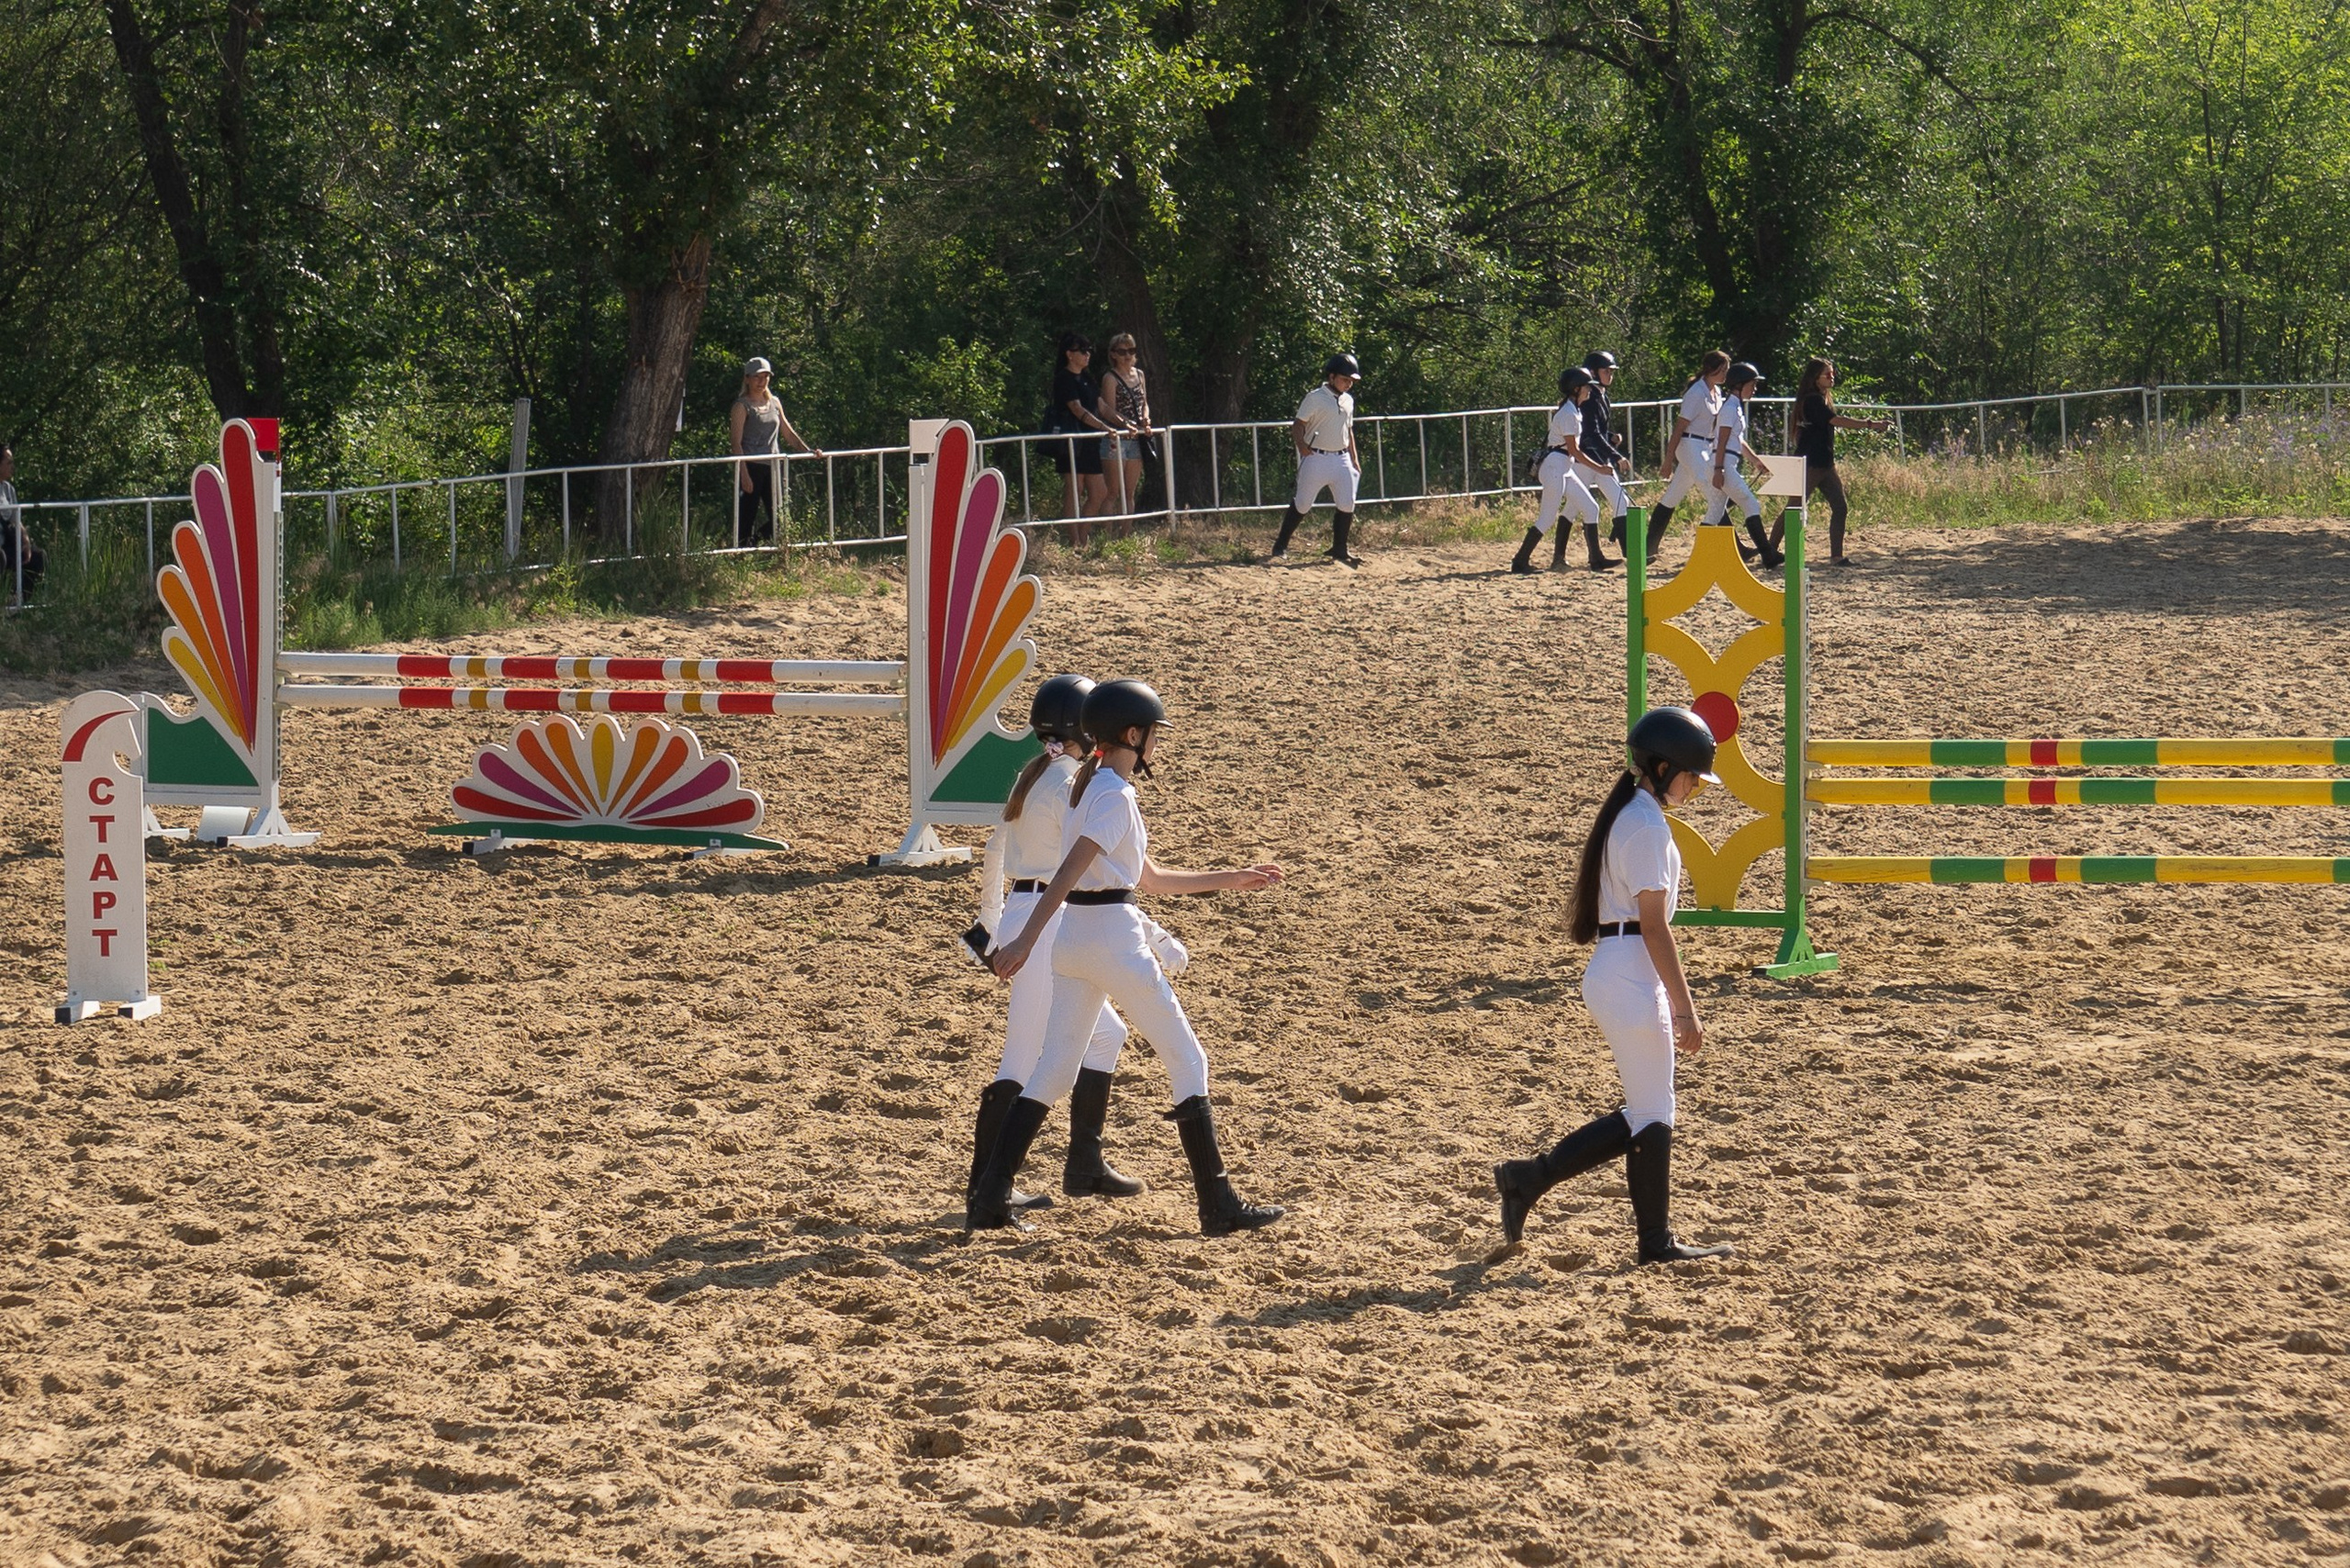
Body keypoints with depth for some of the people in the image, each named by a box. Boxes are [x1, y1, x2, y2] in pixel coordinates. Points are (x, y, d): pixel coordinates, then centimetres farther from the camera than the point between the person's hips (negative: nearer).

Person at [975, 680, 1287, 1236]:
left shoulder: (1088, 787, 16)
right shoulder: (1114, 797, -13)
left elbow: (1149, 878, 23)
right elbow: (1069, 872, -23)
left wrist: (1231, 878, 24)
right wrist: (1026, 940, -31)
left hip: (1073, 940, 9)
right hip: (1114, 938, -9)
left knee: (1054, 1071, 9)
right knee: (1187, 1061, 2)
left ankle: (989, 1199, 1)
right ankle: (1218, 1205, 3)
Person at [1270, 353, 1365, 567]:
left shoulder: (1348, 400, 13)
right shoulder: (1315, 398, -7)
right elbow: (1298, 427, -8)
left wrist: (1354, 459, 16)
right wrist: (1302, 448, -24)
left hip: (1342, 459, 6)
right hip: (1317, 459, -6)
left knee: (1347, 505, -2)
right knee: (1302, 505, 0)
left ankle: (1339, 550, 9)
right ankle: (1281, 546, 12)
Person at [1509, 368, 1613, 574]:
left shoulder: (1574, 410, 13)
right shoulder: (1569, 413, -17)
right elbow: (1573, 449, -17)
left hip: (1565, 469, 10)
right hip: (1555, 466, -10)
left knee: (1590, 509, 7)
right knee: (1547, 518, -8)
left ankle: (1596, 559, 8)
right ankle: (1520, 561, -4)